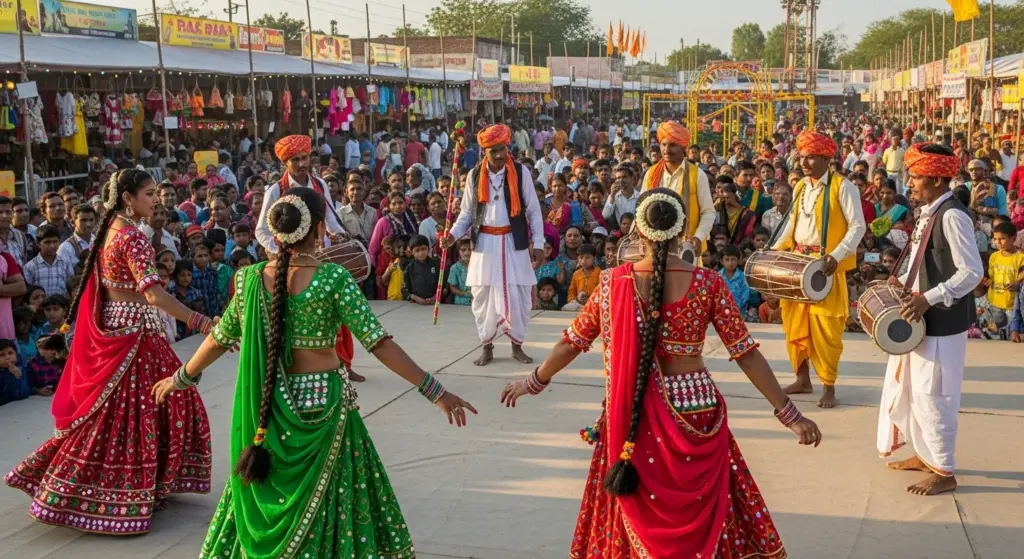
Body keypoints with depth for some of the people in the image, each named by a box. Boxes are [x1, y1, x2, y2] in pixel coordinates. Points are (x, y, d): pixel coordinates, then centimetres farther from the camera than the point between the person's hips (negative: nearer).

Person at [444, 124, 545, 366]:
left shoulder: (521, 172, -3)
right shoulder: (474, 175, 2)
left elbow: (533, 210, 1)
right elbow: (467, 212, 8)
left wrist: (538, 242, -4)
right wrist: (454, 233, -8)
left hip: (513, 242, -1)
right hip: (484, 243, 2)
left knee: (518, 296, -1)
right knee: (483, 297, 5)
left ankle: (517, 345, 16)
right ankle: (487, 346, 19)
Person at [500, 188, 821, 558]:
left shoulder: (614, 282, -5)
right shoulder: (708, 284, -9)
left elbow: (572, 343, 5)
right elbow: (746, 354, -7)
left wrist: (534, 383, 22)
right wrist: (789, 414, 0)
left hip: (634, 417, 1)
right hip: (694, 410, -1)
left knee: (639, 518, 17)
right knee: (701, 518, 15)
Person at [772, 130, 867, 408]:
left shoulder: (843, 187, -9)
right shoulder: (799, 187, 11)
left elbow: (858, 226, -13)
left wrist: (837, 255, -23)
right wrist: (776, 248, 8)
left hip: (826, 267, -6)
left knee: (825, 327, -4)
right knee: (794, 322, 8)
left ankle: (829, 386, 6)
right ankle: (803, 379, 21)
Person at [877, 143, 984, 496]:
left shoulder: (952, 216, -20)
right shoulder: (928, 213, 8)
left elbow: (972, 272, -23)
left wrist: (928, 299, -25)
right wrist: (904, 282, 5)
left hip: (942, 322, -10)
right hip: (920, 318, 10)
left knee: (933, 394, -1)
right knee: (911, 387, 19)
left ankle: (944, 473, 11)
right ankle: (926, 454, 35)